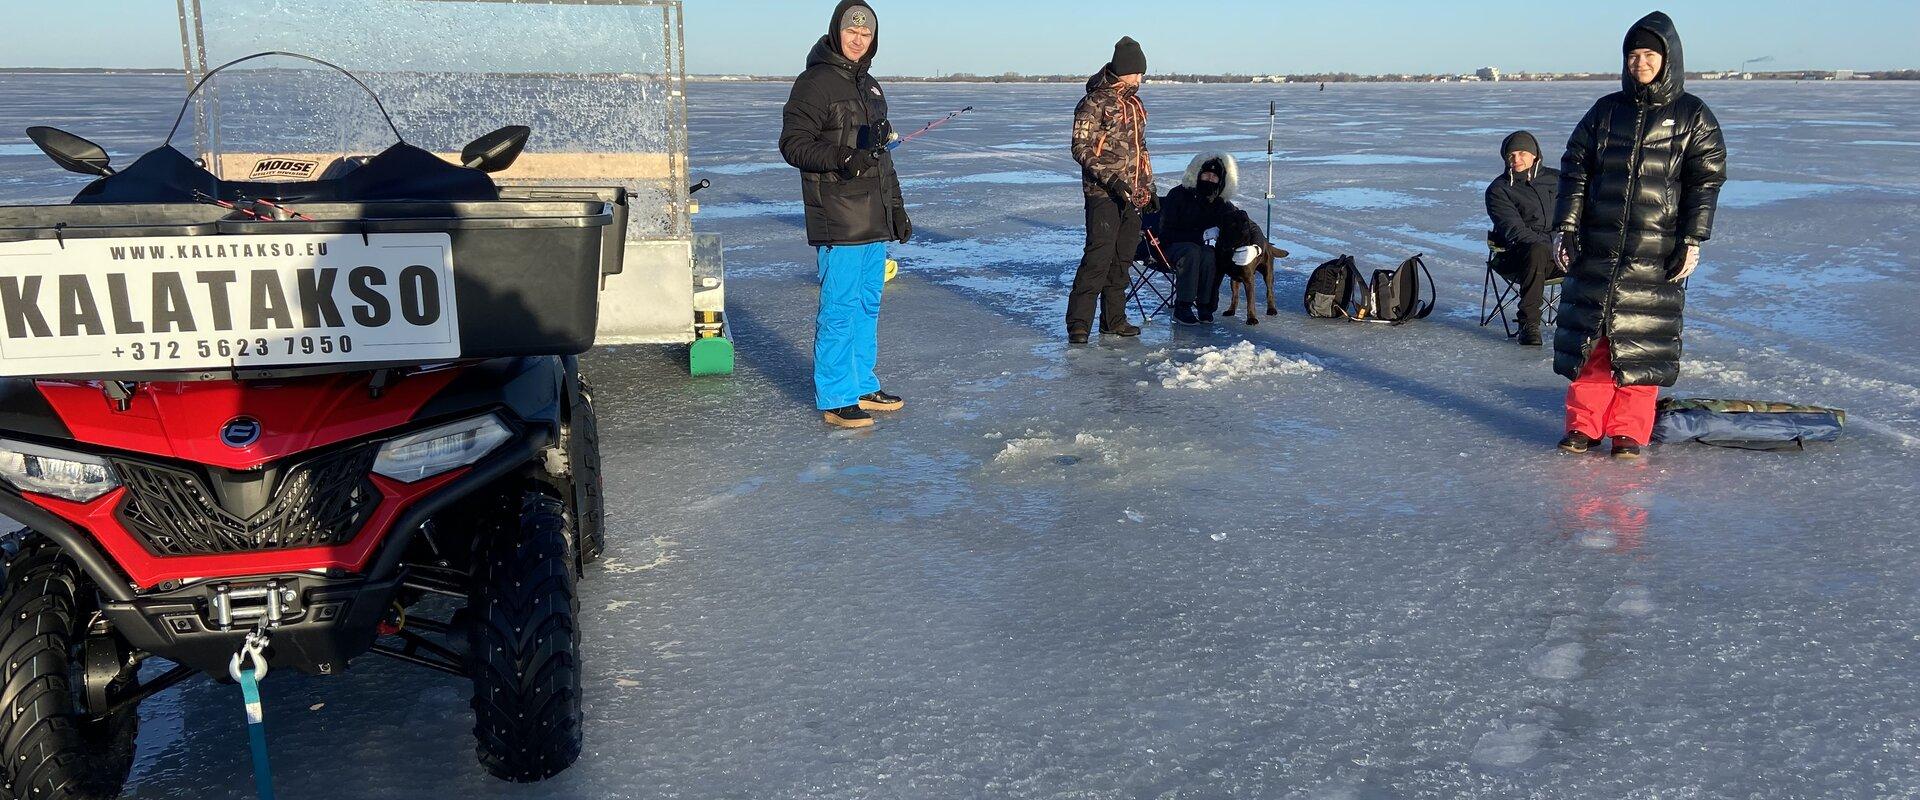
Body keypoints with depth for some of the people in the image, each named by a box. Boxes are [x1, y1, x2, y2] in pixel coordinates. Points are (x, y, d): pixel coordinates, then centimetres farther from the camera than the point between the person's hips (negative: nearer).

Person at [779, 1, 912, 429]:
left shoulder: (870, 86, 19)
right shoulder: (815, 82, -6)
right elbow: (792, 144, -12)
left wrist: (897, 209, 23)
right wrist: (840, 158, -27)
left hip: (874, 219, 9)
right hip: (838, 220, -8)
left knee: (868, 305, 13)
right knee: (839, 307, -6)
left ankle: (863, 387, 23)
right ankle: (835, 398, 2)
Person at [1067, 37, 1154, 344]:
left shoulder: (1135, 104, 16)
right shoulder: (1095, 103, -8)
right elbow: (1081, 149, -13)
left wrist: (1150, 187, 21)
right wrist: (1111, 180, -21)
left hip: (1132, 195, 8)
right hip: (1103, 194, -8)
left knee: (1123, 258, 10)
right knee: (1099, 256, -14)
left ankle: (1113, 319, 18)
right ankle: (1078, 323, -11)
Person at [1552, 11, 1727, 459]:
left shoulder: (1693, 117, 4)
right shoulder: (1605, 111, 10)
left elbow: (1705, 182, 0)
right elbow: (1574, 170, 10)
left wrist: (1692, 241, -8)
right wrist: (1565, 228, 2)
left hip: (1657, 253, -2)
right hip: (1597, 247, 2)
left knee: (1641, 339, -1)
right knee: (1589, 333, 2)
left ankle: (1628, 432, 8)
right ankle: (1584, 425, 12)